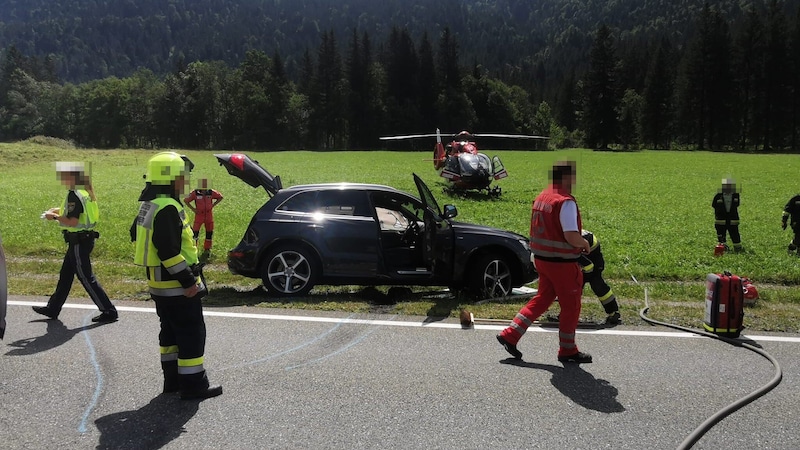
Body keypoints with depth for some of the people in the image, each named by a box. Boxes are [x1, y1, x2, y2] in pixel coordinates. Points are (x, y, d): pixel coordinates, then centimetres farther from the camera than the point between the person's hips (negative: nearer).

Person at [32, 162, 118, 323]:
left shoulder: (75, 195, -19)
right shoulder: (85, 191, 9)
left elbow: (72, 222, -24)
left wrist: (54, 217, -10)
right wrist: (59, 211, 13)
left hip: (79, 241, -10)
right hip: (84, 238, 10)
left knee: (86, 277, -4)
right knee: (65, 275, 19)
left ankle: (109, 311, -1)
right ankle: (53, 309, 32)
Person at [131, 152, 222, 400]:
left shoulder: (149, 204, 11)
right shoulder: (167, 208, -22)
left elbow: (136, 233, 23)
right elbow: (169, 251, -27)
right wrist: (189, 281, -22)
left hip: (159, 285, 10)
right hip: (177, 286, -10)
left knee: (171, 331, 19)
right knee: (192, 333, -2)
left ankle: (173, 380, 28)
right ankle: (194, 384, 5)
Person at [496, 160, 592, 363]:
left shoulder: (541, 198, 8)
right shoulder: (566, 202, -19)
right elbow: (572, 237, -26)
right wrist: (585, 244, -4)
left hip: (542, 258, 8)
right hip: (562, 262, -8)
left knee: (541, 299, 19)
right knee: (571, 305, 8)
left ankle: (510, 335, 16)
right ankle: (567, 350, 22)